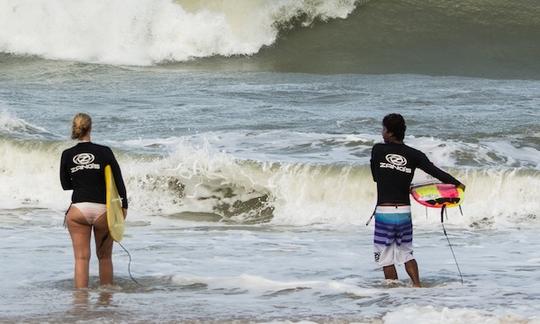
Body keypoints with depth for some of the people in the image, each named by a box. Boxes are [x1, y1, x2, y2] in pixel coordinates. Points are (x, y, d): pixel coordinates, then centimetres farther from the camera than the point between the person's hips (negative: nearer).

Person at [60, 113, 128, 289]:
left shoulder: (67, 155, 1)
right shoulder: (104, 152, -3)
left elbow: (65, 185, 11)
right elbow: (119, 181, -2)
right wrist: (124, 205, 7)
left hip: (78, 209, 0)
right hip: (103, 209, 0)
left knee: (81, 258, 0)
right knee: (105, 257, 15)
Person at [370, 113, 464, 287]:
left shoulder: (378, 150, -1)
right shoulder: (414, 155, 1)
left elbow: (375, 176, 9)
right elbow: (435, 171, -3)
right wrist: (457, 184, 8)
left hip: (384, 210, -3)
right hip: (404, 211, 3)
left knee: (386, 257, 6)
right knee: (406, 253, 18)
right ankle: (417, 285, 7)